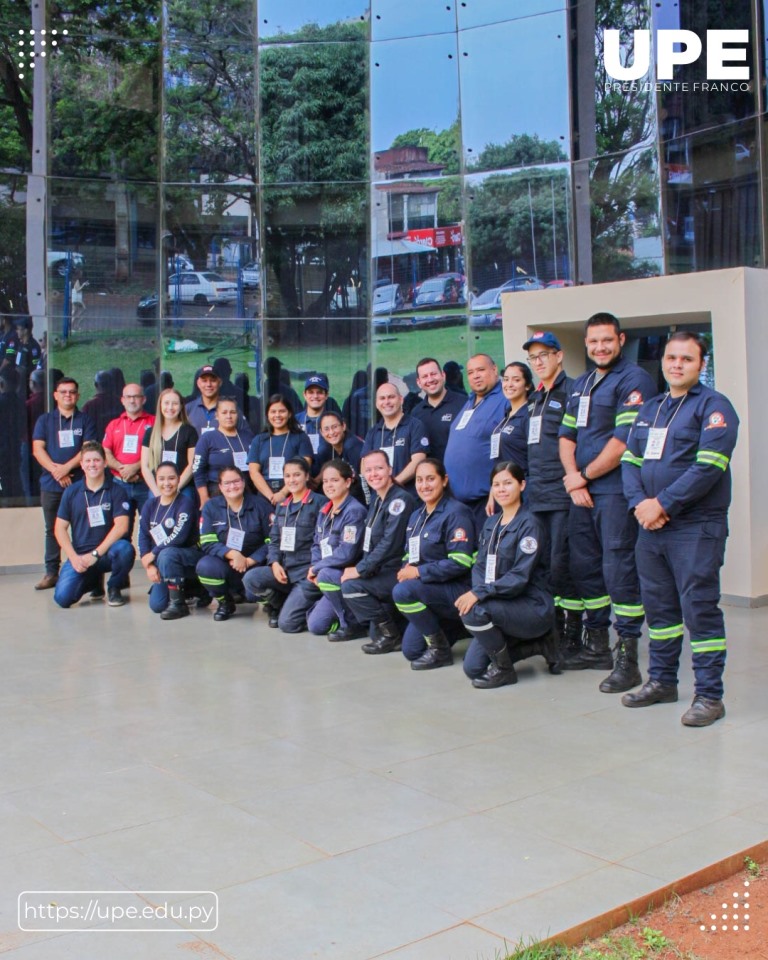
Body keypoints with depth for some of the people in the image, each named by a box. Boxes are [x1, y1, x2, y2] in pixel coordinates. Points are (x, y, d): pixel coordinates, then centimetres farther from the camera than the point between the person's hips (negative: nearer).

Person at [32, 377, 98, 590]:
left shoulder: (85, 420, 7)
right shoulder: (44, 420, 12)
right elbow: (38, 449, 3)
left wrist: (66, 467, -15)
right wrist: (55, 470, -11)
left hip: (79, 483, -2)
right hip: (51, 484, 2)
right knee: (52, 529, 6)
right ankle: (51, 573, 10)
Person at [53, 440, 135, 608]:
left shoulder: (115, 491, -2)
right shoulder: (71, 491, 5)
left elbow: (121, 526, -12)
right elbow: (60, 528, 5)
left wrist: (95, 554, -18)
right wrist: (74, 558, -9)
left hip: (107, 552, -2)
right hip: (79, 555, 2)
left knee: (125, 549, -36)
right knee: (62, 597, -18)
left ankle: (114, 588, -4)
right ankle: (93, 580, 18)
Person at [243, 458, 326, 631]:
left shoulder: (319, 502, -5)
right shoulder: (282, 506, 17)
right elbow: (274, 540, 14)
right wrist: (275, 563, -4)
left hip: (307, 571, -6)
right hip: (284, 568, 6)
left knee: (287, 623, -19)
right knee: (251, 579, -22)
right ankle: (278, 605, 7)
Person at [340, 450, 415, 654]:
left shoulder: (400, 499, -15)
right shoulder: (377, 499, 12)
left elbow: (389, 543, -23)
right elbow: (370, 543, 16)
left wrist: (360, 570, -20)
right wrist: (361, 568, 2)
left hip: (398, 573, -9)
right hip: (381, 571, 9)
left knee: (351, 586, -23)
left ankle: (391, 635, -9)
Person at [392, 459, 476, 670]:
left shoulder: (455, 513, -15)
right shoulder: (417, 515, 11)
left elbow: (460, 563, -23)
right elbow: (411, 554, 17)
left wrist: (418, 572, -21)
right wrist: (406, 569, -8)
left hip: (458, 590, -8)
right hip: (430, 590, 8)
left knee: (403, 591, -30)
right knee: (410, 650, 4)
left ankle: (440, 649, -14)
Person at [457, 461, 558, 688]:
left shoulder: (528, 524, -13)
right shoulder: (491, 524, 10)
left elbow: (520, 577, -21)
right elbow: (480, 566, 7)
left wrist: (480, 593, -30)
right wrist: (476, 591, -15)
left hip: (533, 607, -8)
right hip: (502, 605, 8)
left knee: (474, 611, -31)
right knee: (472, 668, -1)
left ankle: (503, 669, -9)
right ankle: (539, 644, 15)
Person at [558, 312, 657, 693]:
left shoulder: (634, 380, -8)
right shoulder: (581, 385, 18)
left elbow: (624, 440, -17)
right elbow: (566, 436, 14)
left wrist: (584, 475, -10)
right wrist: (573, 479, -2)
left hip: (616, 492, -8)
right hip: (581, 491, 8)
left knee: (619, 569, -8)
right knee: (584, 567, 13)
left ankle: (627, 658, -1)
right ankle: (597, 644, 26)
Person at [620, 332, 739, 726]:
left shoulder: (714, 406, -5)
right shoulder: (650, 409, 17)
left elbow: (708, 467, -16)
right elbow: (630, 460, 12)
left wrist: (663, 504, -16)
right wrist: (639, 503, -6)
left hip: (696, 527, -7)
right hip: (651, 527, 7)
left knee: (700, 609, -5)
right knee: (658, 605, 14)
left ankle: (709, 695, 4)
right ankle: (662, 680, 27)